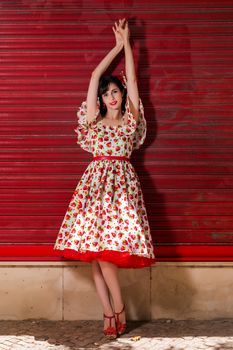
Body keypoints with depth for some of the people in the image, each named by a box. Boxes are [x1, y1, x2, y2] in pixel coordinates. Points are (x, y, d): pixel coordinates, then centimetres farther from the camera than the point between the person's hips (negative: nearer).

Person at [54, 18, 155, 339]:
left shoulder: (130, 117, 9)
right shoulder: (93, 118, 13)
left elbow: (132, 77, 8)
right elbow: (95, 75, 13)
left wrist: (127, 42, 14)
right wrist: (117, 45, 19)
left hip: (121, 180, -2)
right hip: (95, 180, 2)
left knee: (103, 247, -13)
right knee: (95, 251, -3)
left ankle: (116, 310, 1)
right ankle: (111, 312, 5)